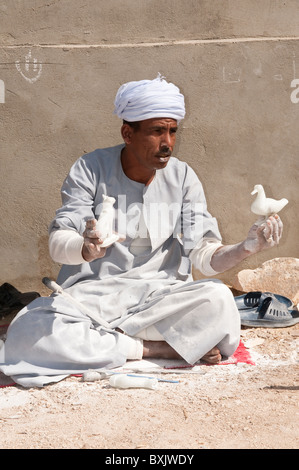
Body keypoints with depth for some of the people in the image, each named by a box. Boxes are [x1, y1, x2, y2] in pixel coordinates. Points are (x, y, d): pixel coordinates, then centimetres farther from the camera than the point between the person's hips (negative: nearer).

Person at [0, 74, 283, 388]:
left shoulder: (183, 178, 1)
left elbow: (205, 258, -5)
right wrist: (86, 249, -38)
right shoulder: (91, 169, -5)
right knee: (27, 333, -30)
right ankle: (156, 348, -18)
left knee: (218, 299, -29)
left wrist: (248, 247, -26)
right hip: (92, 295, -1)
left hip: (158, 297, 1)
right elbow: (58, 244, -13)